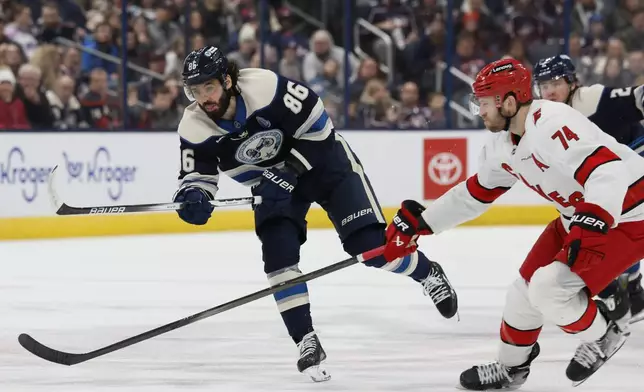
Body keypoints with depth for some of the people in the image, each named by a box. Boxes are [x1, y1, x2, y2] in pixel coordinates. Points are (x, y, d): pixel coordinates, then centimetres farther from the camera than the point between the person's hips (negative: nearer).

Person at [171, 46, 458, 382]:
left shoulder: (265, 88, -32)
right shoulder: (194, 129, -18)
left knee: (369, 244, -10)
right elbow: (196, 175, -9)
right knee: (278, 252, -15)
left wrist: (290, 170, -25)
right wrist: (193, 198, -32)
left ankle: (426, 273, 19)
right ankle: (306, 342, -6)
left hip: (320, 155, -4)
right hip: (272, 178, 4)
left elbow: (315, 122, -22)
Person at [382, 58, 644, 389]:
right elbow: (474, 193, 19)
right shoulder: (503, 145, 3)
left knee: (550, 288, -19)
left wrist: (591, 225, -49)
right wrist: (418, 222, 20)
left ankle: (602, 336, 7)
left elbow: (608, 172, -38)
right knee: (527, 285, 12)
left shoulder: (551, 124, -28)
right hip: (580, 215, 10)